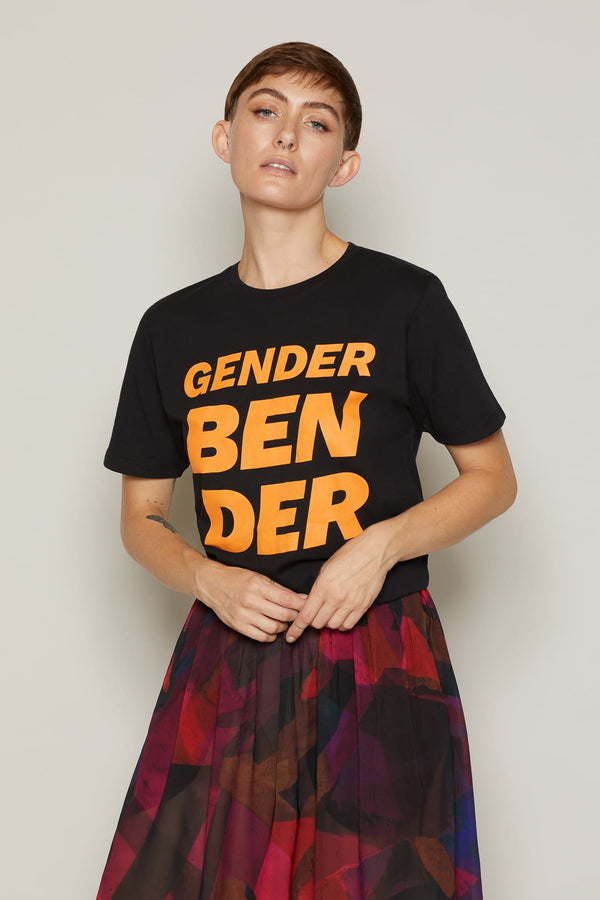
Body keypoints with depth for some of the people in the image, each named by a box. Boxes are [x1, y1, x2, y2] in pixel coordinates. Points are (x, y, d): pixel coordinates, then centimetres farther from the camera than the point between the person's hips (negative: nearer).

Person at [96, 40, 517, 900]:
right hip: (227, 661, 3)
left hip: (380, 659, -2)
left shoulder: (403, 300, -2)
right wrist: (208, 579, -7)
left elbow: (494, 479, 4)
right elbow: (141, 516, 13)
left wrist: (382, 543, -12)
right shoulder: (174, 328, 7)